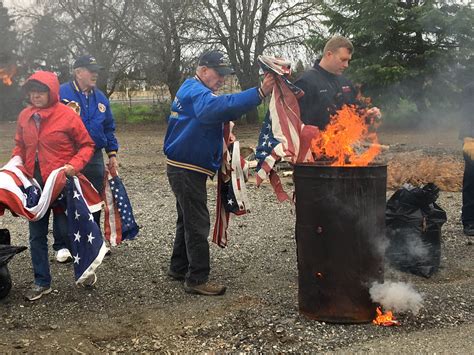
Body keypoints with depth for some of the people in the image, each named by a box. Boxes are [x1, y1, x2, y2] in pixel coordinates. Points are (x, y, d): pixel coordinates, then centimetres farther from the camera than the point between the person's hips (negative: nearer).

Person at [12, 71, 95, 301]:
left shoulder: (67, 115, -11)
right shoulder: (25, 116, 4)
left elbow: (87, 145, -5)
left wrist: (74, 165, -19)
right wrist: (16, 161, 0)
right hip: (34, 184, 5)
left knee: (65, 230, 2)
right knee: (37, 235, 11)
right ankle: (42, 282, 24)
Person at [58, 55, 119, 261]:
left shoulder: (100, 98, 11)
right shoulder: (62, 94, -8)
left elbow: (109, 128, 15)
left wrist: (112, 154, 11)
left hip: (95, 157, 5)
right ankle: (62, 245, 13)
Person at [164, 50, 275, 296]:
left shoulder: (191, 90, 16)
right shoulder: (196, 91, -19)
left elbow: (219, 109, 21)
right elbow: (219, 106, -40)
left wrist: (224, 130, 1)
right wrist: (259, 93, -47)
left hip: (184, 168, 11)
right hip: (188, 170, -11)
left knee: (188, 219, 20)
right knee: (197, 224, -7)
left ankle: (179, 268, 31)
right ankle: (197, 279, -1)